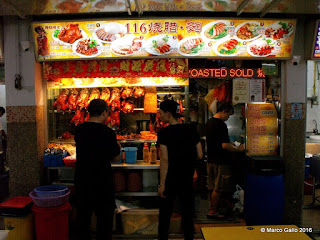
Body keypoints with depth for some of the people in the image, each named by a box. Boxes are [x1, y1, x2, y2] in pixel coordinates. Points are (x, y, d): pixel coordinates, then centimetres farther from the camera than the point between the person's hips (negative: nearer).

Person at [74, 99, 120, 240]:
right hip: (102, 181, -5)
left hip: (81, 179, 5)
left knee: (82, 215, 20)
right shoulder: (107, 132, -17)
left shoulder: (79, 129, -2)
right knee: (104, 217, 11)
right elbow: (116, 158, -7)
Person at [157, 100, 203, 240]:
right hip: (187, 179, 4)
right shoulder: (191, 130, -1)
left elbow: (164, 160, -16)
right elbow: (199, 155, 1)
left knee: (165, 213, 13)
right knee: (187, 212, 15)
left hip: (170, 179, -3)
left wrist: (162, 184, -12)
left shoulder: (164, 133, -13)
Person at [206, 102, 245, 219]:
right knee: (218, 189, 2)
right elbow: (224, 145, -23)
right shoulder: (221, 125, -20)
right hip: (220, 161, -9)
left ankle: (213, 209, 27)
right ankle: (213, 212, 12)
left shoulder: (209, 122, 11)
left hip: (211, 160, 9)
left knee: (212, 187, 16)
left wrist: (229, 143, 17)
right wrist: (238, 149, -10)